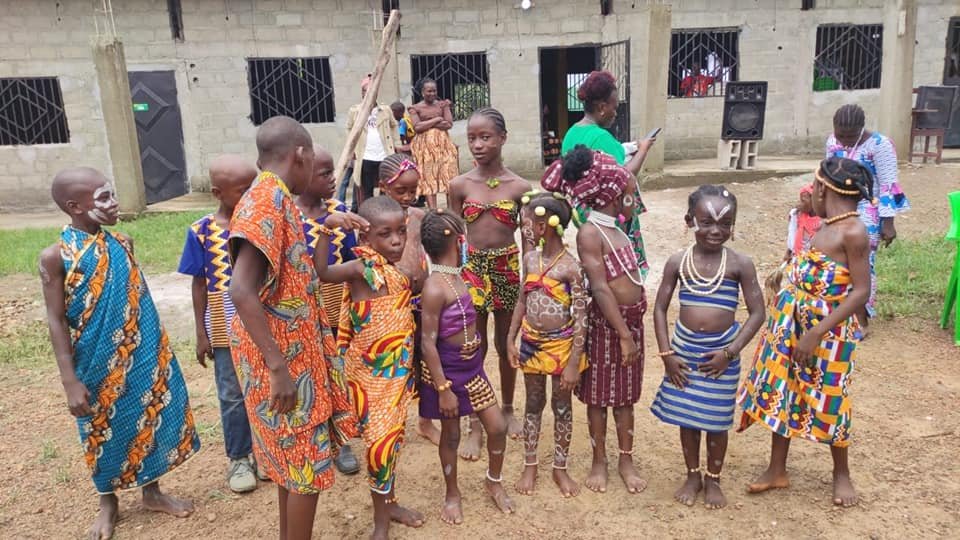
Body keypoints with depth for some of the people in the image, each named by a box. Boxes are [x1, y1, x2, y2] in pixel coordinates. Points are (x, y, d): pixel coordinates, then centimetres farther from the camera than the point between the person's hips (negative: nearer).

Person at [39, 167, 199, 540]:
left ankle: (152, 492, 34)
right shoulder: (55, 256, -14)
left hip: (141, 356, 4)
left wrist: (158, 351, 14)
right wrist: (70, 382, -14)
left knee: (148, 417, 14)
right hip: (97, 364, -4)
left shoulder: (122, 243, 1)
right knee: (104, 429, 13)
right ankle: (108, 502, 35)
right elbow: (57, 322, -12)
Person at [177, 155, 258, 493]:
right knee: (233, 396, 11)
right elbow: (199, 284, -1)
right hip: (226, 330, -1)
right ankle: (238, 459, 28)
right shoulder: (201, 231, -8)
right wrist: (201, 333, -2)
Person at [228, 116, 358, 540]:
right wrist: (279, 367, -30)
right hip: (285, 359, -10)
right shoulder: (268, 199, -21)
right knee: (306, 463, 4)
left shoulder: (272, 197, 9)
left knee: (293, 459, 21)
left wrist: (324, 231, 23)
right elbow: (241, 290, -31)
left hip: (294, 352, 10)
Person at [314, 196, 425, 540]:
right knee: (379, 440, -1)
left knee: (392, 436, 18)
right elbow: (320, 273, -32)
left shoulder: (403, 269, 2)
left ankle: (389, 502, 37)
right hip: (369, 372, -6)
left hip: (398, 369, 6)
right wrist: (326, 229, -38)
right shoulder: (362, 269, -17)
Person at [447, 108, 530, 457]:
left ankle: (508, 409, 36)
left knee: (505, 344, 14)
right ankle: (475, 427, 18)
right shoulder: (460, 185, -3)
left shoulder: (519, 187, -4)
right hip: (473, 268, 0)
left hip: (508, 268, 0)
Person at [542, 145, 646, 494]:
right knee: (599, 396, 9)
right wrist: (624, 334, -22)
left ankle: (626, 460, 31)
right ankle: (599, 460, 25)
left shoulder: (612, 226, 7)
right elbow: (600, 288, -22)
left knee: (625, 395, 17)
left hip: (632, 320, 8)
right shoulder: (589, 232, -18)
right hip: (606, 324, -8)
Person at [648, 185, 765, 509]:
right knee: (686, 417, 13)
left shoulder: (739, 264, -10)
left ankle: (713, 480, 32)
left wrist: (730, 352, -14)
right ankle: (692, 475, 33)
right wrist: (666, 353, -7)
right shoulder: (678, 262, -5)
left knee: (716, 420, 11)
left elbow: (757, 313, -7)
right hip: (684, 349, 2)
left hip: (720, 352, -1)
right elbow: (660, 308, 0)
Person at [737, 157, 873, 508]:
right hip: (794, 324, 8)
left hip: (829, 332, -8)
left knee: (828, 402, 8)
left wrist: (816, 334, -24)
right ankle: (777, 471, 28)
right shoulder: (826, 227, 6)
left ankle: (841, 473, 33)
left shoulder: (853, 232, -19)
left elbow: (861, 292, -21)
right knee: (781, 392, 13)